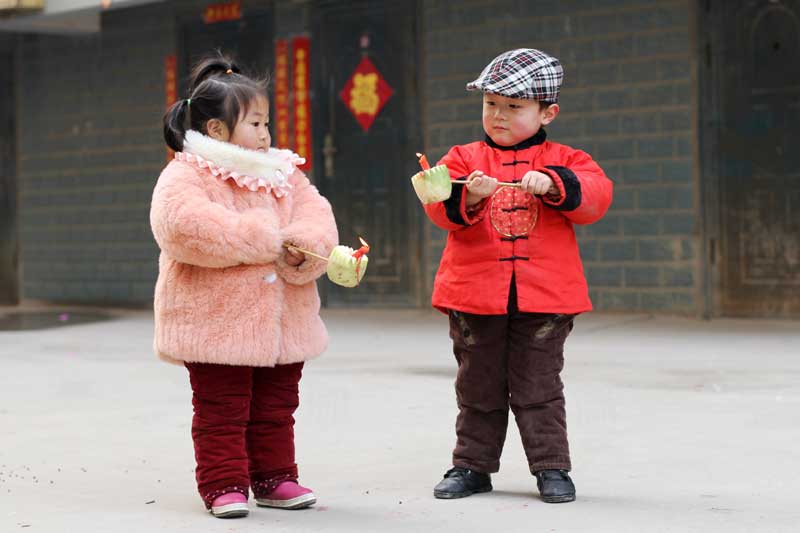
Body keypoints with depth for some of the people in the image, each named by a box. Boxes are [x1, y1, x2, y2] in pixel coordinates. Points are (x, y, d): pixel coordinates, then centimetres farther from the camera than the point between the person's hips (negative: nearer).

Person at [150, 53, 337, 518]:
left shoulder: (283, 174, 11)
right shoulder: (185, 175, -11)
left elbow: (315, 213, 3)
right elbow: (186, 224, -28)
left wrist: (304, 248, -22)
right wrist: (266, 239, -22)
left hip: (282, 319, 6)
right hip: (216, 320, -6)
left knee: (276, 406, 15)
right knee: (221, 410, 1)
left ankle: (274, 477, 26)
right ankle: (224, 484, 10)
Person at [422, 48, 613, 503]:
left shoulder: (562, 160, 5)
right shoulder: (464, 158, 7)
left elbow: (596, 195, -8)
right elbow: (439, 207, -5)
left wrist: (552, 185, -23)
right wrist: (468, 197, -25)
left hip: (543, 296, -2)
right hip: (475, 292, 2)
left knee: (538, 386, 3)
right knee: (478, 387, 11)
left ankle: (552, 467, 12)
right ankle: (473, 465, 22)